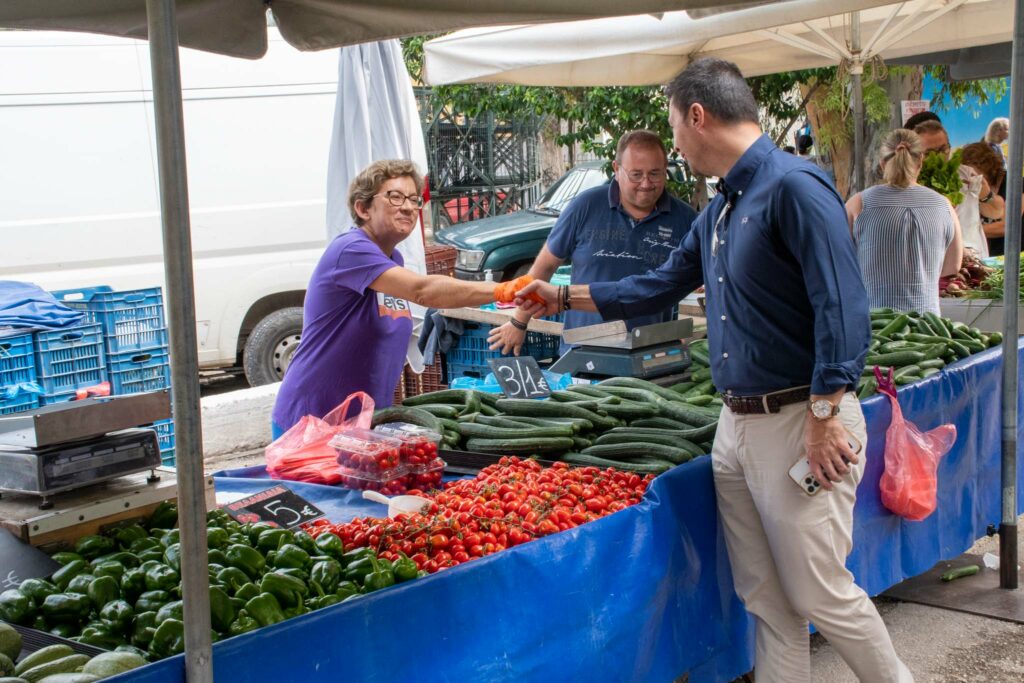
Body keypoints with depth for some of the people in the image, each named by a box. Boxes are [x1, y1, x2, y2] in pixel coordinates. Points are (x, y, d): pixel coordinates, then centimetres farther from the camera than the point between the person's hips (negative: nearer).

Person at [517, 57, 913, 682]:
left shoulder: (795, 187, -15)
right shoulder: (716, 214, 15)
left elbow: (843, 307, -21)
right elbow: (660, 287, 26)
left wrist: (823, 418, -23)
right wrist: (563, 297, 29)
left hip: (799, 420, -9)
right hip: (737, 424, 9)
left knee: (820, 594, 1)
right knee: (766, 599, 13)